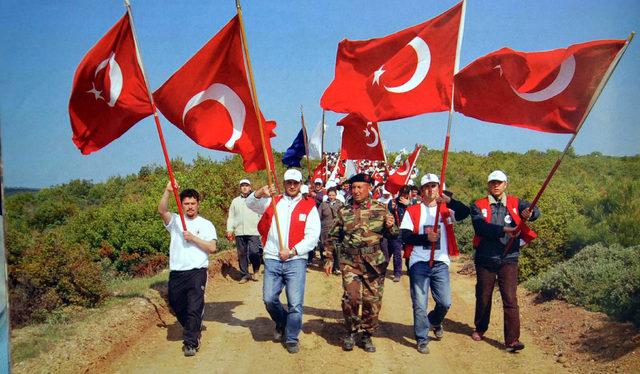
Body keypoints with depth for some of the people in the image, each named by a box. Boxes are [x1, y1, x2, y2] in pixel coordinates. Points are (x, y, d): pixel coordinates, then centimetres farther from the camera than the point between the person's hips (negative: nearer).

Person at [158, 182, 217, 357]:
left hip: (197, 272, -3)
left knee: (194, 307, -9)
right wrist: (167, 191, -25)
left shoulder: (206, 224, 7)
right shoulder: (175, 221, 10)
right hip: (176, 272, 3)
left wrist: (193, 238, -13)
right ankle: (194, 330, 37)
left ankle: (191, 342, -2)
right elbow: (162, 211, -11)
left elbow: (212, 248, -4)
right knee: (177, 305, 13)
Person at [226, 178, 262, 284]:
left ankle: (256, 271, 7)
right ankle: (245, 274, 14)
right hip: (239, 232, 3)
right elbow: (231, 217, 16)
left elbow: (262, 215, 6)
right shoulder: (235, 201, 17)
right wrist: (229, 230, 5)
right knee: (242, 254, 4)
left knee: (254, 252, -14)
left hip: (253, 232, -3)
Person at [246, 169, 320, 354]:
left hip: (296, 260, -2)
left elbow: (313, 236, -3)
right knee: (269, 299, 1)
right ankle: (281, 324, 30)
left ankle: (292, 338, 13)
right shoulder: (272, 201, 12)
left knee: (295, 303, -6)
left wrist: (292, 251, -12)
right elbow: (250, 204, -2)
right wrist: (260, 193, -24)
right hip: (272, 260, 2)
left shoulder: (309, 206, 4)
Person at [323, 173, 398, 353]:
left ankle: (367, 335, 21)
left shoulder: (380, 210, 4)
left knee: (372, 301, 4)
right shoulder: (344, 211, 5)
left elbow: (392, 235, 9)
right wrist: (328, 258, 7)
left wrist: (390, 227, -13)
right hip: (350, 262, -1)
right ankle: (351, 332, 10)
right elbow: (332, 237, 12)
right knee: (351, 297, -13)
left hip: (374, 263, 1)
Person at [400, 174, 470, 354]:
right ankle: (422, 339, 13)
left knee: (445, 302, 2)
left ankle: (434, 321, 34)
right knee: (420, 304, 0)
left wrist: (449, 200, -30)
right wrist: (426, 238, -19)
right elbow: (405, 236, -6)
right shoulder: (412, 211, 3)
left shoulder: (446, 209, 6)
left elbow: (465, 212, -14)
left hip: (440, 262, 1)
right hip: (419, 263, -1)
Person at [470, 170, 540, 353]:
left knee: (510, 299, -7)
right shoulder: (478, 206, 0)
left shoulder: (515, 203, 5)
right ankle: (480, 329, 37)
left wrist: (529, 213, -36)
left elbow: (535, 211, -11)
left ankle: (512, 340, -5)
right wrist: (504, 230, -31)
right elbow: (481, 226, -18)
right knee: (483, 297, 14)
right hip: (485, 259, 0)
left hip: (509, 259, 0)